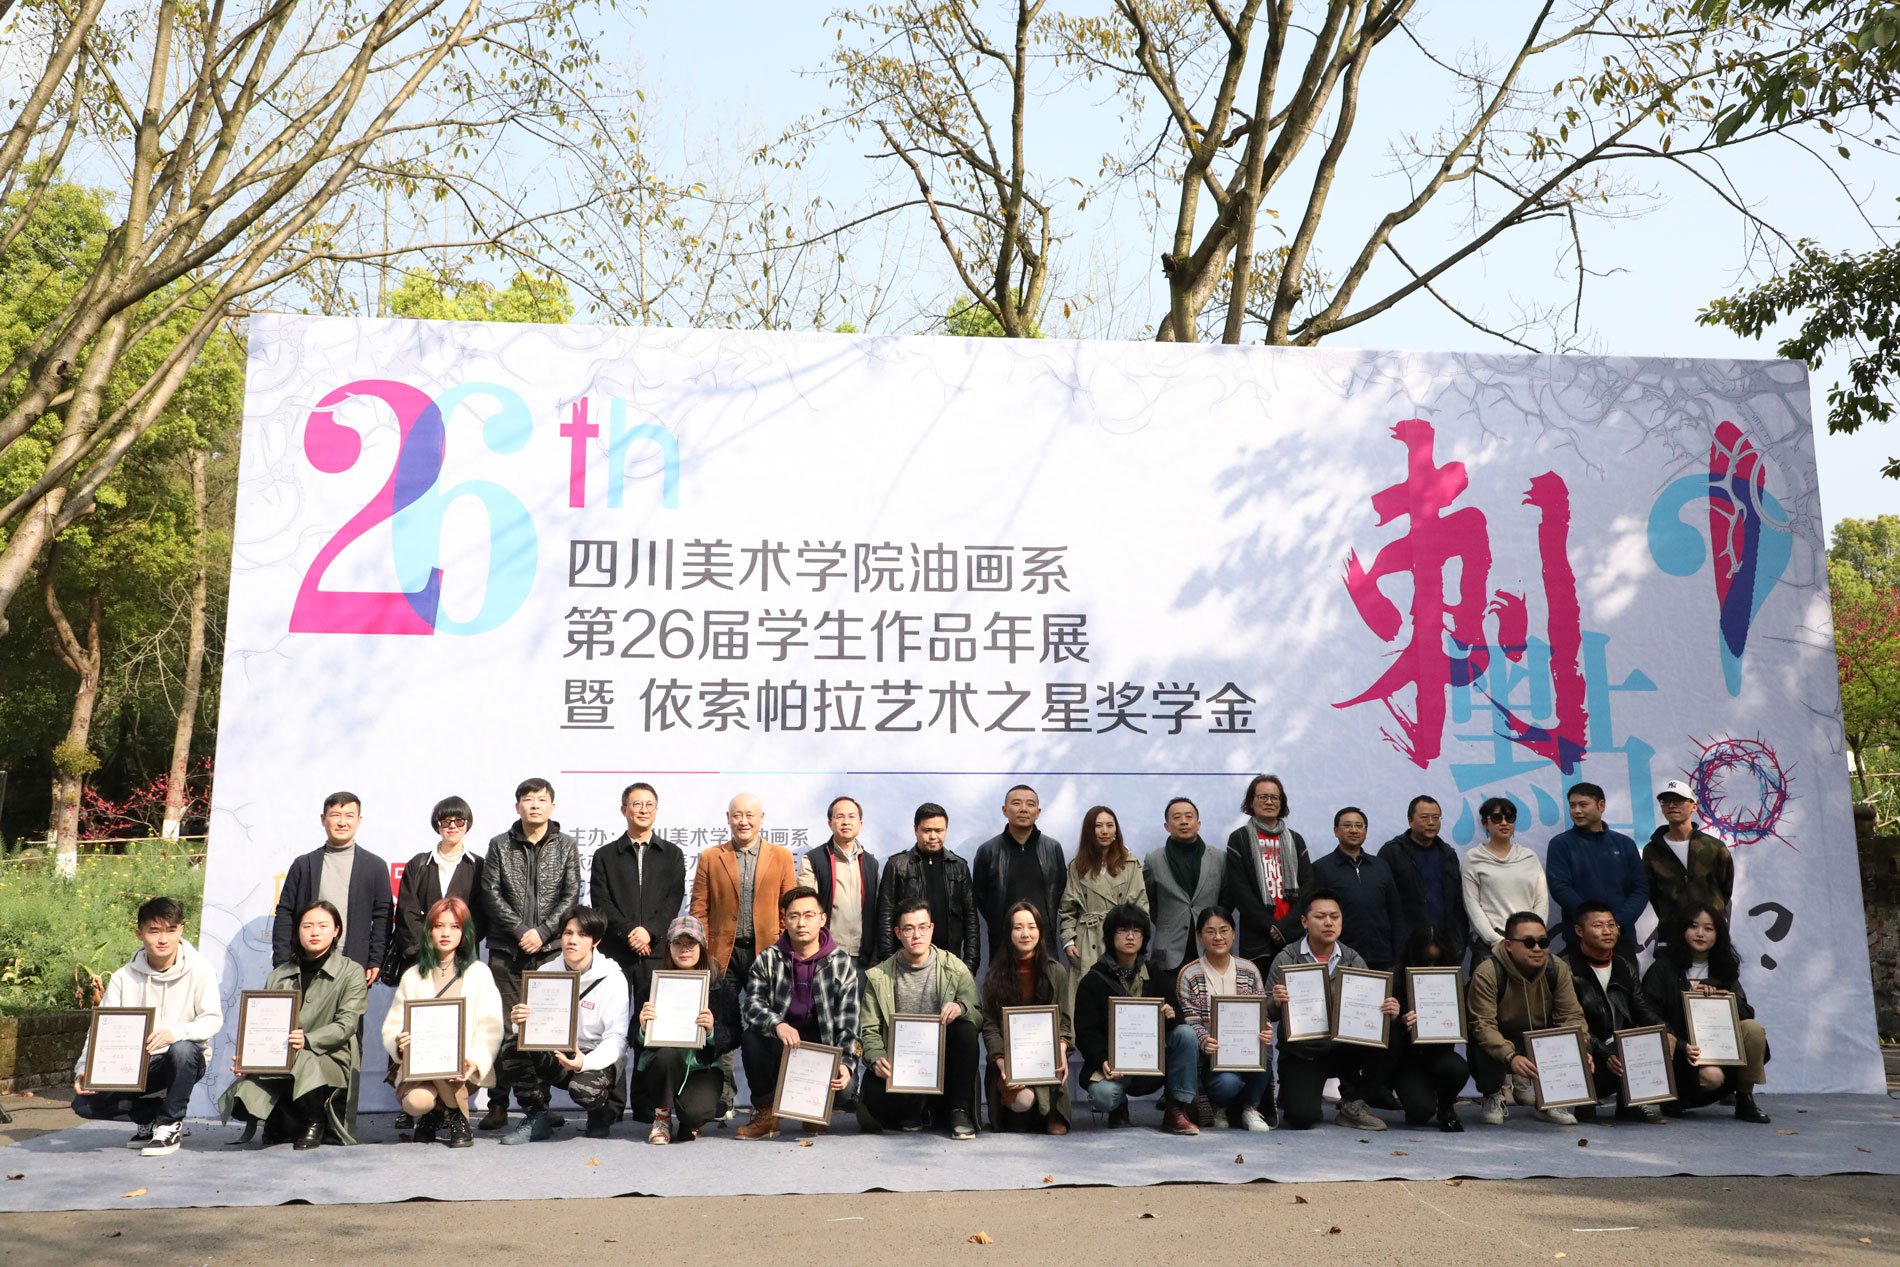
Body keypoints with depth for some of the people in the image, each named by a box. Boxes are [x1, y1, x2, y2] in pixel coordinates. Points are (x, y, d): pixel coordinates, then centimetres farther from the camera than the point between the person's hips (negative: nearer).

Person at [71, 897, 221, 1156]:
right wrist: (84, 1070, -20)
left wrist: (176, 1032, -37)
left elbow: (213, 1019, -17)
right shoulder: (124, 978, -1)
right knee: (85, 1102, -16)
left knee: (183, 1049, -38)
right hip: (137, 1065, 3)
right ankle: (152, 1114, 9)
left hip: (184, 1063, -3)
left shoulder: (199, 969, -10)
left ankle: (169, 1125, -14)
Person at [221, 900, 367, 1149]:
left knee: (301, 1060, -38)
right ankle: (279, 1122, 5)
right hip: (278, 1060, 3)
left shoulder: (351, 972, 5)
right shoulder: (279, 976, 17)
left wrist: (307, 1041, -28)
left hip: (331, 1061, -3)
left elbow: (346, 1025, -8)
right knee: (241, 1096, -29)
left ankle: (315, 1123, -9)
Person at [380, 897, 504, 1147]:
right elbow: (392, 1025, 8)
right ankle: (434, 1112, 10)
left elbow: (490, 1027, -2)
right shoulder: (413, 976, 12)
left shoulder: (478, 973, 5)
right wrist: (399, 1044, -17)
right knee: (415, 1102, -30)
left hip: (463, 1070, -1)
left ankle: (459, 1119, -7)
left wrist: (475, 1062, -20)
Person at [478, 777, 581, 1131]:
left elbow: (572, 895, 2)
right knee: (504, 1028, -2)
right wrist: (520, 930, -10)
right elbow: (491, 893, 1)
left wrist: (542, 932, -9)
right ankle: (498, 1105, 5)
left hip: (550, 949, 0)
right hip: (506, 951, 0)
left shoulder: (567, 846, 8)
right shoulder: (499, 846, 9)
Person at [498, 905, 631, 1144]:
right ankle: (536, 1119, -4)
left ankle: (603, 1114, 3)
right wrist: (520, 1022, -26)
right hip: (556, 1056, 4)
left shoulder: (612, 978, -11)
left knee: (583, 1088, -35)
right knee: (512, 1049, -21)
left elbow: (616, 1038, -15)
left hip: (597, 1058, -4)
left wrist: (584, 1062, -34)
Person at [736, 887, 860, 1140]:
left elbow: (848, 1024, -8)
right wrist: (777, 1025, -36)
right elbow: (751, 1004, -15)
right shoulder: (768, 960, -1)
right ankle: (765, 1114, -10)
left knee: (841, 1082, -27)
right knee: (751, 1036, -28)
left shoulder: (842, 964, -3)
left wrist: (846, 1063, -25)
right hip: (779, 1050, 0)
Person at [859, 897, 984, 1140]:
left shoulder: (954, 968, 5)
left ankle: (958, 1111, -16)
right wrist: (877, 1060, -20)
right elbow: (870, 1031, 1)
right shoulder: (879, 977, 5)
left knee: (965, 1028, -30)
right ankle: (915, 1109, 5)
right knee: (870, 1115, -30)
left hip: (942, 1061, 1)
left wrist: (962, 1008, -26)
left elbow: (980, 1019, -2)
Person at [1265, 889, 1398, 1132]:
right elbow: (1267, 1015, -6)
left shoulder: (1352, 960, 4)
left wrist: (1388, 1011, -22)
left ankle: (1351, 1103, 0)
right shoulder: (1286, 960, -4)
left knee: (1385, 1052, -27)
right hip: (1301, 1054, -3)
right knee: (1303, 1117, -24)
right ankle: (1292, 1093, 14)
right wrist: (1276, 1004, -30)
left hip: (1343, 1048, 3)